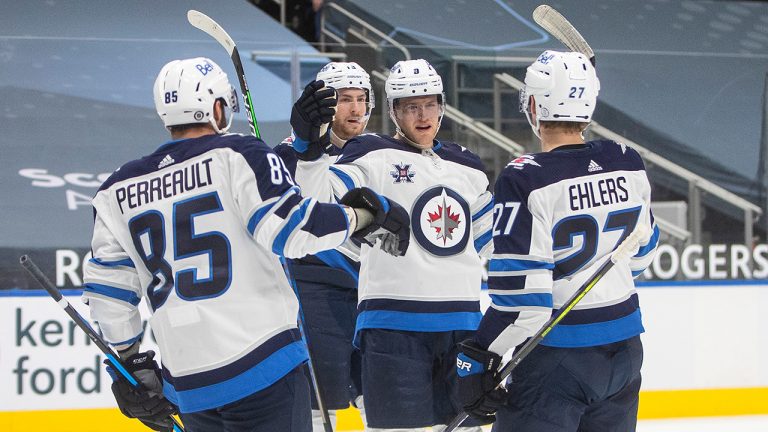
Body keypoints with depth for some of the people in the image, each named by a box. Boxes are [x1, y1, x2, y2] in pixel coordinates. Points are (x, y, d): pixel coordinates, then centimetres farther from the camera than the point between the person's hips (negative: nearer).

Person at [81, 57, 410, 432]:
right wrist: (364, 215, -2)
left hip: (185, 383, 5)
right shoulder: (237, 156, -5)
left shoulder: (117, 192, 11)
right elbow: (291, 226, -16)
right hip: (259, 366, -5)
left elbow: (107, 290, 10)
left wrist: (134, 366, 19)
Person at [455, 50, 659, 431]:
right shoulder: (628, 164, 2)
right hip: (623, 347, 7)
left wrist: (478, 361, -16)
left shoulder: (526, 180, -19)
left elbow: (519, 290, -22)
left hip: (556, 357, -7)